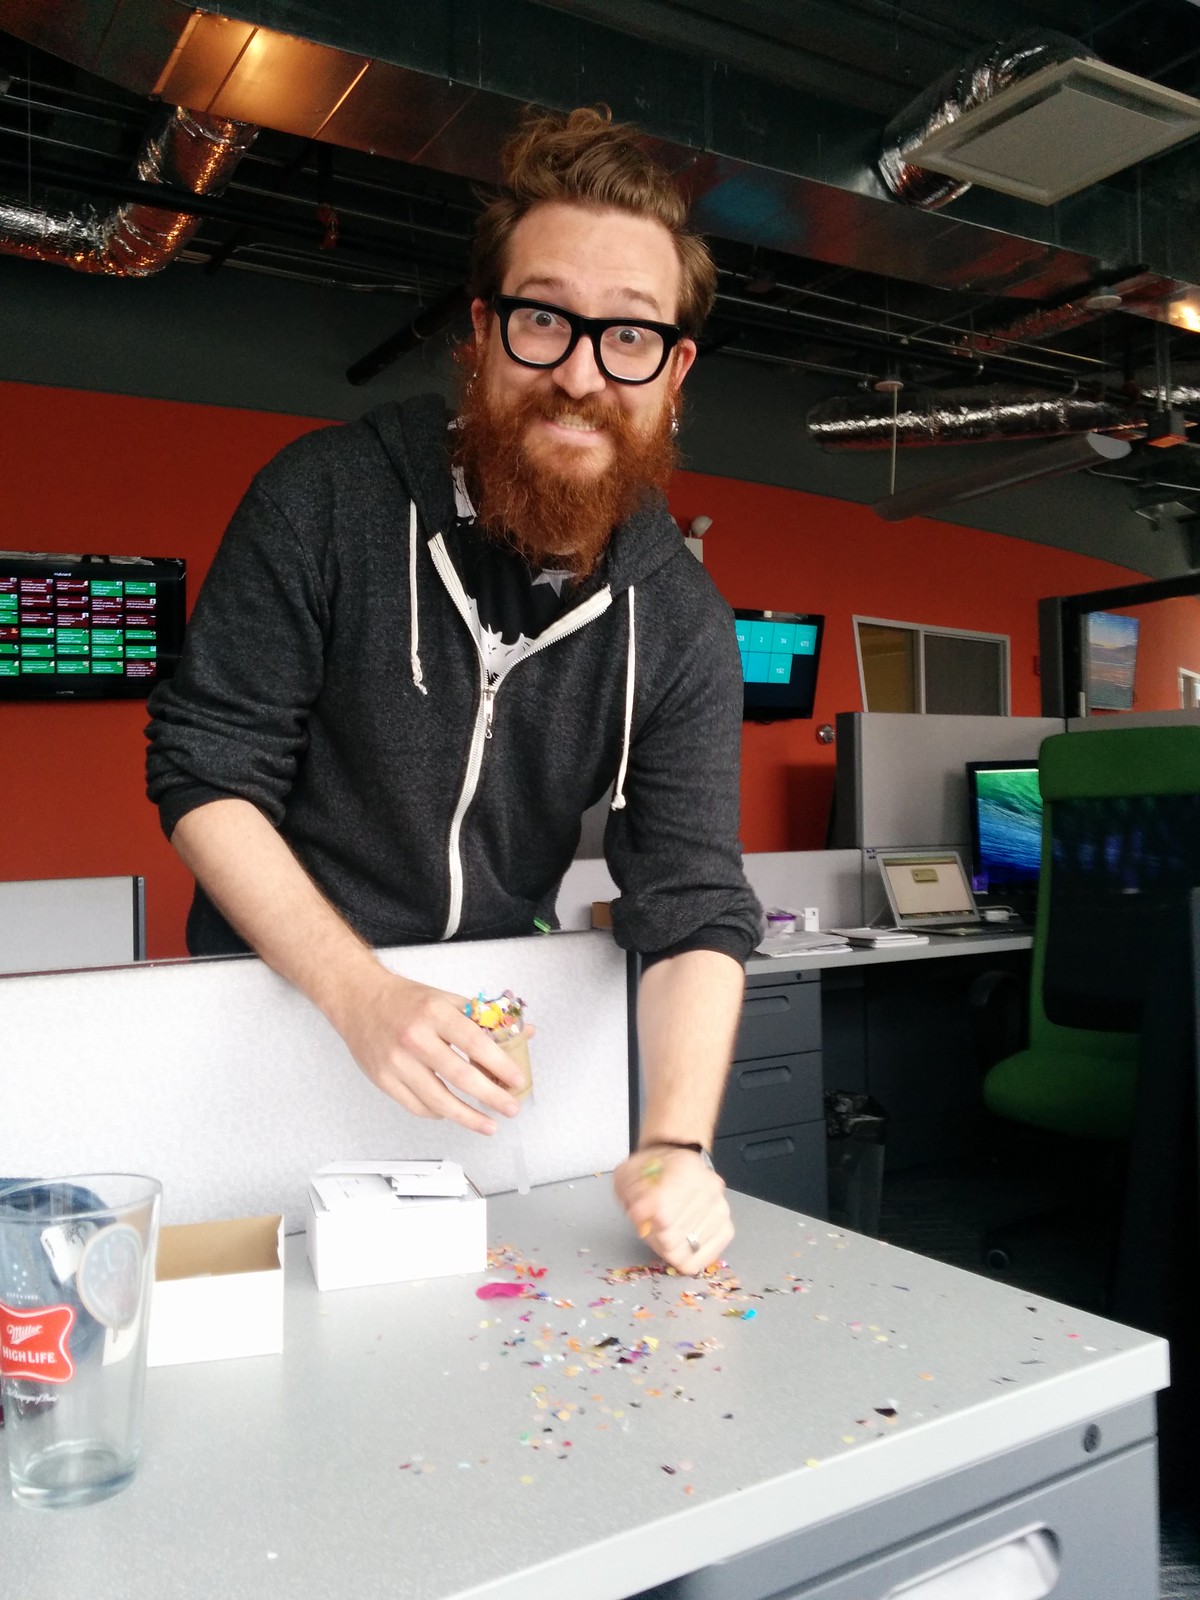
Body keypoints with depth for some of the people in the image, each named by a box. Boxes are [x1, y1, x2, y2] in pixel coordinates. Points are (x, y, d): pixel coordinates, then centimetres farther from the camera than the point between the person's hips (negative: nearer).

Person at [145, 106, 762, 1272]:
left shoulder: (681, 622, -9)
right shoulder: (325, 500, -16)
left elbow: (694, 906, -14)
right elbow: (204, 773, -15)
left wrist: (676, 1144, -31)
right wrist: (363, 993, -27)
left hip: (486, 1042, 2)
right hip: (273, 1011, -1)